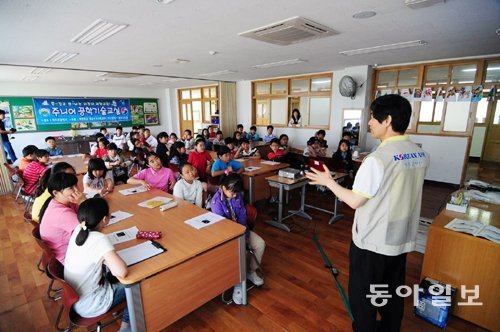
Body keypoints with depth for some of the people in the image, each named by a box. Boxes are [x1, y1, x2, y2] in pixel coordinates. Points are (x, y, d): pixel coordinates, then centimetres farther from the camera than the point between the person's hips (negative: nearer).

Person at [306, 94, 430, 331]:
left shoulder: (377, 159, -26)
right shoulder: (420, 154, -1)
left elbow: (355, 201, -21)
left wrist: (328, 181, -8)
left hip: (372, 241, -7)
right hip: (402, 238, 8)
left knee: (363, 295, 13)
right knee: (393, 292, 25)